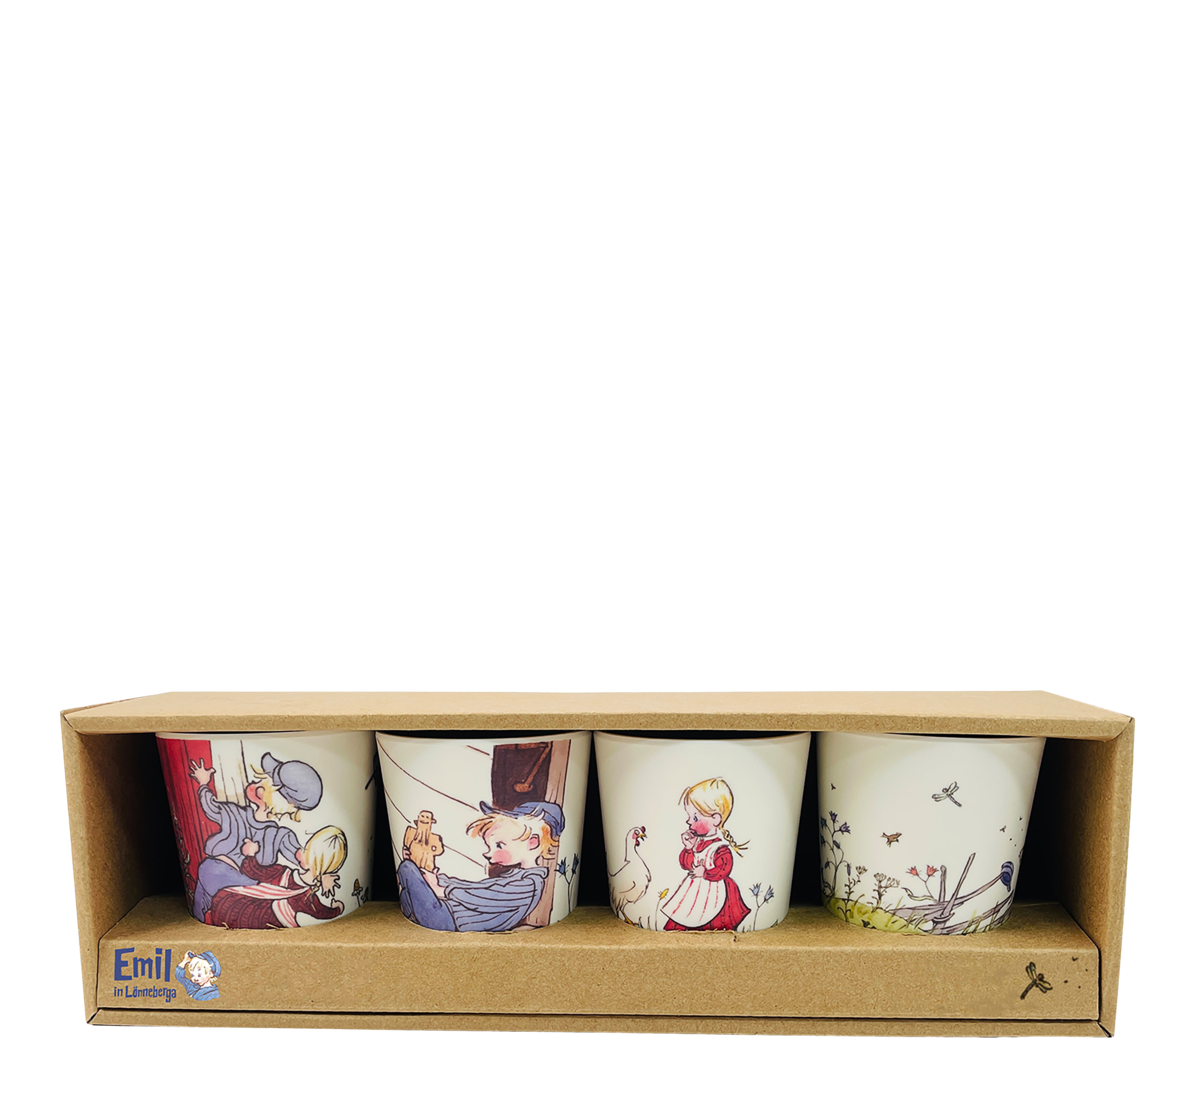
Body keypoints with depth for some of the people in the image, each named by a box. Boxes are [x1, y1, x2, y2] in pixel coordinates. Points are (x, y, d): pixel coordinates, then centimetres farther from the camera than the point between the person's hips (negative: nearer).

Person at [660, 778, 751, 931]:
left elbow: (723, 870, -22)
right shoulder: (695, 840, 2)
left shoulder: (721, 847, -19)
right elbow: (686, 864, 4)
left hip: (713, 891, -7)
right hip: (693, 888, 7)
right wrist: (688, 848, -11)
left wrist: (705, 872, -18)